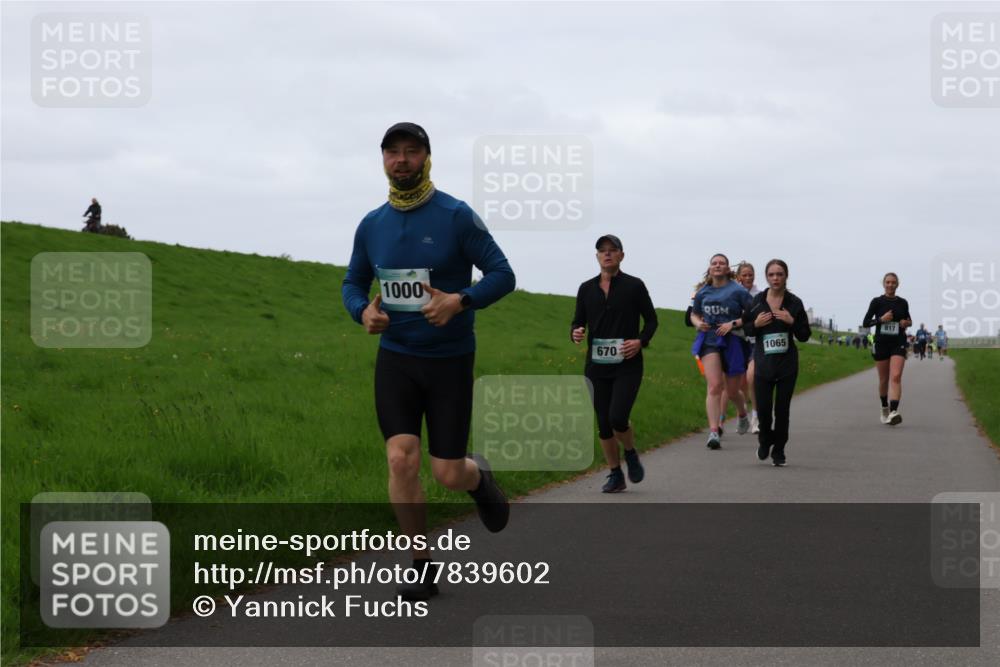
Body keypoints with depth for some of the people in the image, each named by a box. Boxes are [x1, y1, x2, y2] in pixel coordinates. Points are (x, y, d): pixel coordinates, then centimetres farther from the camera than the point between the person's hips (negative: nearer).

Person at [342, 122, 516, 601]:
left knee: (448, 474, -2)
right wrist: (363, 311, -8)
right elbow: (353, 284, 15)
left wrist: (459, 301, -27)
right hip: (395, 358, 3)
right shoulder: (372, 225, 2)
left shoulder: (455, 216, -10)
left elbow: (502, 275, -9)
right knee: (401, 460, -13)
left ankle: (480, 479, 38)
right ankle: (422, 568, 2)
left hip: (449, 360, -3)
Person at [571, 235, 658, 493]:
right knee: (603, 423, 4)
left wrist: (640, 341, -12)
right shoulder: (587, 288, 8)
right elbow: (578, 322, 14)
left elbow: (651, 320, 6)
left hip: (627, 365, -3)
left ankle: (631, 454, 15)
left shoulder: (634, 286, 0)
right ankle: (615, 475, 17)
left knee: (617, 418, -16)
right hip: (597, 365, 4)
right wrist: (576, 333, -9)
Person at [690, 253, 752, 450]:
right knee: (714, 386, -15)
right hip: (709, 342, 2)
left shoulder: (738, 291, -5)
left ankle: (742, 413, 45)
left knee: (732, 390, 10)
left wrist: (734, 324, -18)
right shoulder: (703, 293, 7)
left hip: (733, 343, -2)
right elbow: (694, 314, 23)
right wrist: (698, 323, 0)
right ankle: (713, 432, -19)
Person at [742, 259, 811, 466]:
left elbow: (804, 336, 2)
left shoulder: (794, 303, -1)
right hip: (763, 363, 1)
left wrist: (792, 321, -15)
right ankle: (765, 440, 26)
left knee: (782, 409, 1)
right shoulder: (757, 302, 2)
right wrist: (756, 324, -9)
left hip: (787, 364, 0)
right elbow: (745, 328, 11)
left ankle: (778, 451, 16)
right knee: (763, 407, -4)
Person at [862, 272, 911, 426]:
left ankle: (894, 412, -30)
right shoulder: (877, 302, 0)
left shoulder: (902, 303, 7)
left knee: (896, 377, -18)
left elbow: (908, 319, 23)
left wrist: (906, 323, 0)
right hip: (881, 344, 0)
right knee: (884, 379, 10)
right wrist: (881, 319, -16)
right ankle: (884, 409, 32)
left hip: (898, 344, 0)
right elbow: (865, 323, -2)